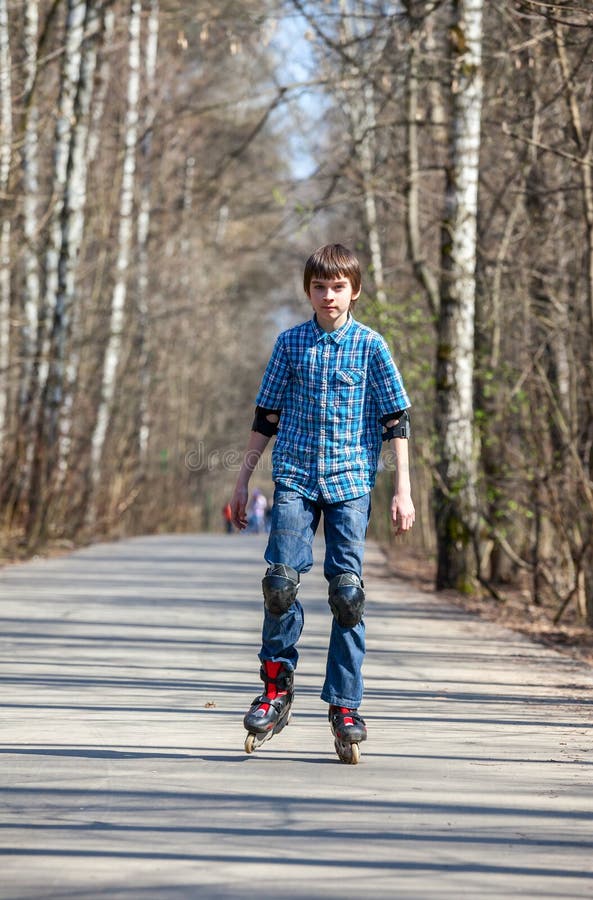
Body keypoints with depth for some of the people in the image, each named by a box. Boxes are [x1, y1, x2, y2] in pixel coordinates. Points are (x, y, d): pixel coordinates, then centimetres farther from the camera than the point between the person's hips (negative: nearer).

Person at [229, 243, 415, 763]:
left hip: (350, 484, -1)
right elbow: (266, 417, 13)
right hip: (295, 479, 1)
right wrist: (244, 481, 11)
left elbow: (396, 421, 4)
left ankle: (345, 706, 5)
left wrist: (403, 490, -2)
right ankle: (277, 689, 7)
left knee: (347, 590, -3)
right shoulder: (290, 344, 8)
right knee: (281, 579, -10)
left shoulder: (370, 345, 3)